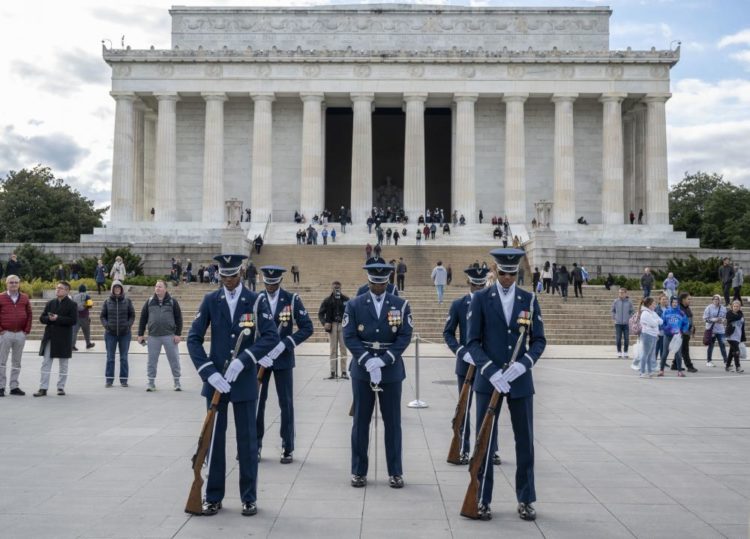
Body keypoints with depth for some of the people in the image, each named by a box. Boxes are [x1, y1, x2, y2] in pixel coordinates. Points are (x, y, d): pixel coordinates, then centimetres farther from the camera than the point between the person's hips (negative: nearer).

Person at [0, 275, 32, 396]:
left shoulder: (25, 298, 8)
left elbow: (29, 314, 11)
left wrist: (27, 330, 3)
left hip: (20, 334, 3)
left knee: (17, 362, 9)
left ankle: (14, 387, 16)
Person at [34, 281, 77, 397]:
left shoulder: (71, 305, -3)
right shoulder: (50, 303, 12)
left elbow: (73, 320, -14)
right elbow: (42, 318, 8)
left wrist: (58, 318, -18)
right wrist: (49, 318, -13)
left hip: (64, 338, -4)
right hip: (49, 337, 4)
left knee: (63, 365, 6)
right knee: (46, 363, 2)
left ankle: (61, 387, 16)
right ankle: (43, 388, 4)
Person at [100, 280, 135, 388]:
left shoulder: (127, 301, 2)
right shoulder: (107, 302, 3)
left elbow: (132, 315, 4)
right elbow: (102, 316, 6)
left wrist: (128, 325, -10)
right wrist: (106, 325, -9)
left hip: (125, 333, 0)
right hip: (110, 333, 0)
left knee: (124, 357, 5)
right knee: (110, 357, 5)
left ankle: (124, 379, 11)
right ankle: (109, 379, 11)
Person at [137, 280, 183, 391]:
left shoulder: (172, 301, 4)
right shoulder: (149, 302, 8)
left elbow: (178, 318, 2)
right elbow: (143, 318, 11)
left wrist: (178, 334, -5)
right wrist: (140, 334, 6)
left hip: (169, 336, -2)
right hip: (153, 336, 2)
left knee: (174, 359, 1)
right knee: (152, 360, 5)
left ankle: (177, 382, 11)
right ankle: (151, 382, 15)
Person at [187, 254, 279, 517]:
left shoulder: (256, 300, -3)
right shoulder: (210, 301, 1)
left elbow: (271, 337, -12)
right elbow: (193, 338, -3)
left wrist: (242, 361, -21)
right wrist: (209, 372, -14)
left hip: (244, 381, -1)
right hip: (216, 379, 1)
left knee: (247, 439, 5)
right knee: (214, 438, 8)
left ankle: (249, 498, 17)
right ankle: (213, 497, 20)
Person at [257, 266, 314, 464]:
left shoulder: (292, 300, -3)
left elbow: (307, 328, -5)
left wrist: (285, 344, -17)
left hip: (283, 358, -1)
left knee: (286, 403, 3)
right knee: (256, 402, 4)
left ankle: (287, 448, 12)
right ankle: (255, 445, 18)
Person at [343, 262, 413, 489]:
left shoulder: (401, 305, 2)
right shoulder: (354, 305, 2)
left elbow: (405, 336, -5)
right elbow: (349, 337, -4)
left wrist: (383, 361, -15)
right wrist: (368, 362, -17)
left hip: (391, 370, 0)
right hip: (362, 370, 0)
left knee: (392, 422, 5)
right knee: (360, 422, 5)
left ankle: (395, 472, 15)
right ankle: (359, 471, 16)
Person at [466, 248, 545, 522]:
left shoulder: (529, 300, 5)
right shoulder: (481, 299, -1)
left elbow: (539, 340, 3)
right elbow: (473, 342, -5)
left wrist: (523, 364, -16)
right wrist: (491, 371, -18)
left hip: (520, 381, 2)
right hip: (488, 379, -2)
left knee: (525, 441, 6)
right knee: (485, 441, 4)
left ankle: (525, 499, 19)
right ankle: (483, 499, 15)